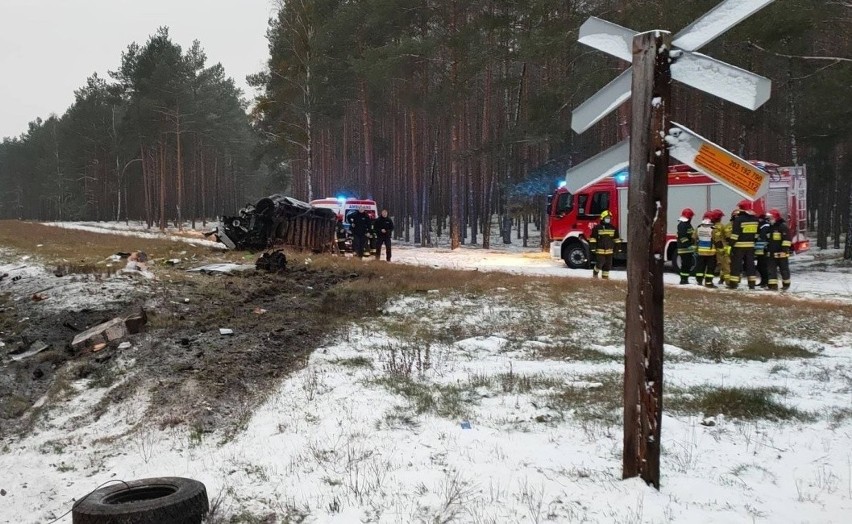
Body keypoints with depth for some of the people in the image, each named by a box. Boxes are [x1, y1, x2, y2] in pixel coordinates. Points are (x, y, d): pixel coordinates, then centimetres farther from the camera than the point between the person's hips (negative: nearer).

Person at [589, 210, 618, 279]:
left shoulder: (613, 228, 9)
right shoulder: (597, 228, -6)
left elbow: (616, 239, 15)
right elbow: (592, 239, -7)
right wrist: (593, 248, -11)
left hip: (609, 251, 5)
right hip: (599, 251, -5)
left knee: (608, 264, 7)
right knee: (599, 263, -6)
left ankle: (605, 276, 19)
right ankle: (595, 272, 22)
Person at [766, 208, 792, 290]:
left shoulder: (783, 226, -10)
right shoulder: (770, 227, 16)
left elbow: (787, 239, -16)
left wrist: (785, 249, -21)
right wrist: (767, 249, 24)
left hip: (781, 253, -8)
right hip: (771, 253, 8)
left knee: (784, 269, 4)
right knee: (771, 269, 2)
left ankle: (786, 284, 16)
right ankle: (773, 284, 3)